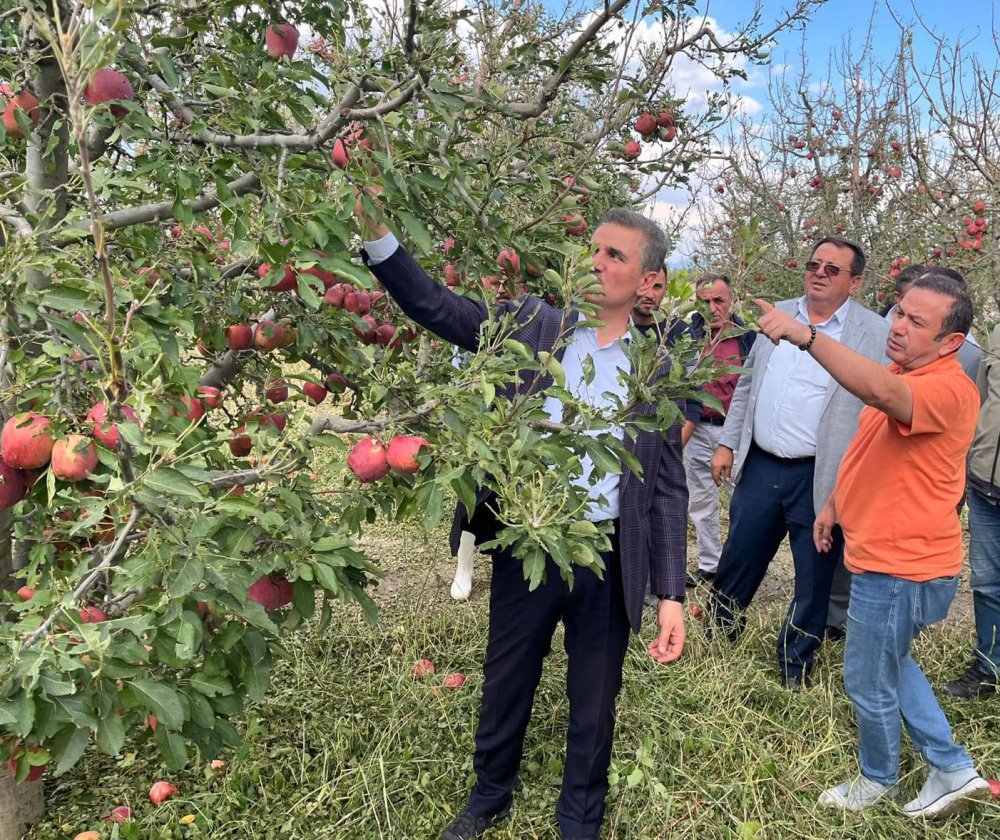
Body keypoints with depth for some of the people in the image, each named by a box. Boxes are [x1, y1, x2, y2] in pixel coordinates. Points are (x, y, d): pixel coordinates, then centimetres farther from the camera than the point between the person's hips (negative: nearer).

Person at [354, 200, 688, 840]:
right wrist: (376, 232, -22)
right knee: (505, 683, 20)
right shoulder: (532, 324, 0)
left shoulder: (658, 368, -3)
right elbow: (434, 305, -7)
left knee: (594, 702, 17)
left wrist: (671, 595, -7)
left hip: (608, 556, -1)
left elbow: (669, 488, -3)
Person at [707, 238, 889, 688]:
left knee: (814, 579, 10)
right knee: (736, 565, 15)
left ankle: (795, 669, 30)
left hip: (821, 478, -3)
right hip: (759, 466, 4)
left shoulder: (875, 334, -6)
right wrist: (728, 444, 10)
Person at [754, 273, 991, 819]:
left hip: (901, 567, -10)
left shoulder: (948, 390, -25)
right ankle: (953, 770, 38)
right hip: (887, 555, 10)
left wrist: (805, 336, -52)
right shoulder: (904, 375, 7)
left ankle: (879, 780, 36)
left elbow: (882, 393, -48)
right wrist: (834, 503, 20)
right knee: (888, 663, 26)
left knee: (869, 681, 10)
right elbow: (870, 449, 20)